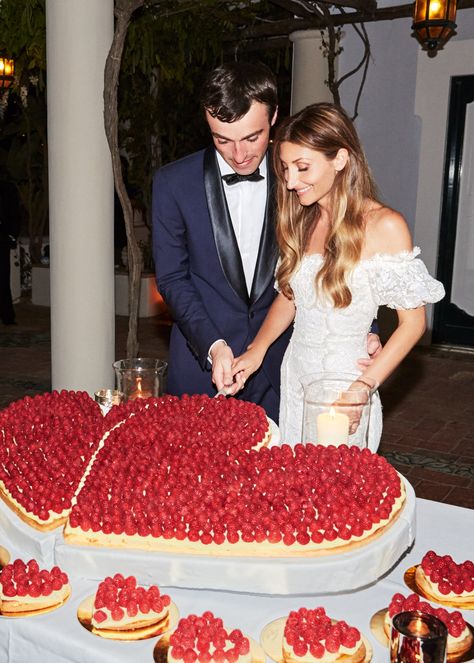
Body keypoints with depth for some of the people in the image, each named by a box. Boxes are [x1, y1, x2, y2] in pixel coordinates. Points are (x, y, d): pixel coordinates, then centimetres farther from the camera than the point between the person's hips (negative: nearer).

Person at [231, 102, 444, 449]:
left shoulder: (384, 226, -14)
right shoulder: (301, 220, 5)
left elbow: (413, 322, -11)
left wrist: (365, 384, -19)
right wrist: (257, 349, -2)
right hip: (294, 377, 5)